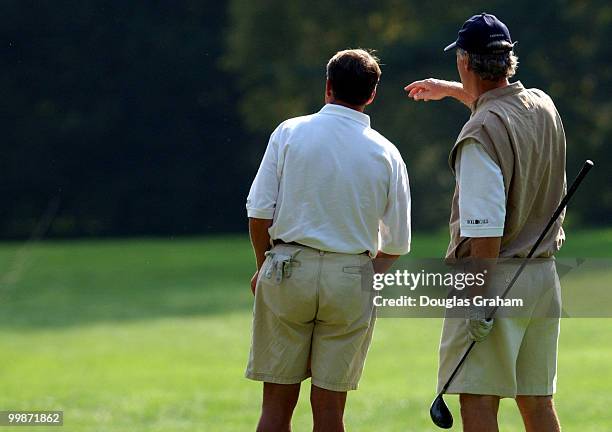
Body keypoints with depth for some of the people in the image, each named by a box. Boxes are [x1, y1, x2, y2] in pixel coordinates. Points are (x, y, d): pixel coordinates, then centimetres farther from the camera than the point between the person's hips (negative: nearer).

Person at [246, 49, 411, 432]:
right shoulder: (386, 155, 3)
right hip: (352, 279, 1)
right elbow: (397, 245, 7)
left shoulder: (289, 133, 0)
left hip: (287, 270, -1)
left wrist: (263, 266, 14)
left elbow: (259, 213, -2)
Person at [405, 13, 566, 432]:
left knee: (478, 398, -7)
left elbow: (487, 229, -22)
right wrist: (450, 89, 47)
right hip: (543, 274, 8)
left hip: (494, 275, -8)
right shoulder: (543, 107, 7)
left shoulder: (481, 134, -17)